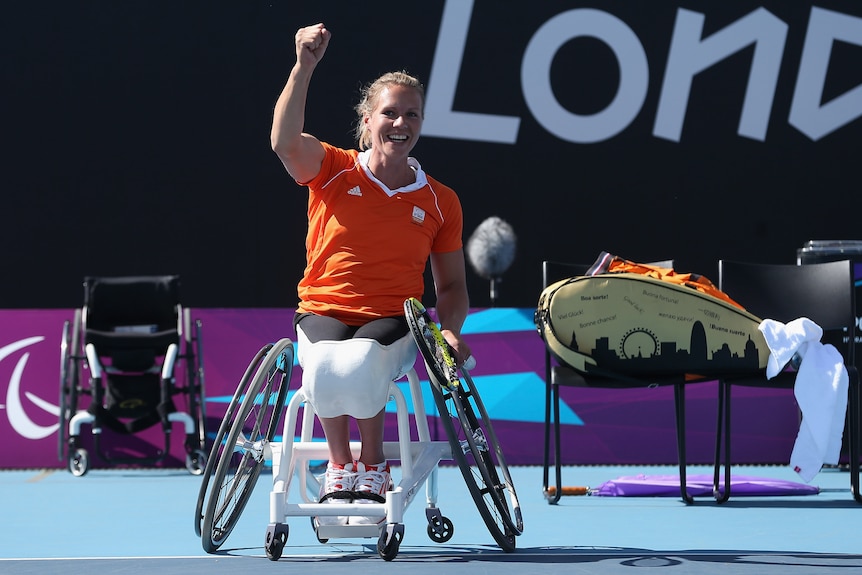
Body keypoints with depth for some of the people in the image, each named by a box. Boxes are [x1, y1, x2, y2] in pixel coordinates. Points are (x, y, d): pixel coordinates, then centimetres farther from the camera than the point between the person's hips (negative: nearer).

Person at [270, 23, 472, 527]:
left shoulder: (440, 201, 8)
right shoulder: (333, 171, 3)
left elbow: (452, 284, 14)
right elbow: (287, 142, -19)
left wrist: (450, 331, -7)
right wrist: (305, 66, -29)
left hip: (394, 321, 0)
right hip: (324, 312, 0)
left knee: (358, 368, -36)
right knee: (326, 369, -37)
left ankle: (373, 465, -7)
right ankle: (340, 463, -7)